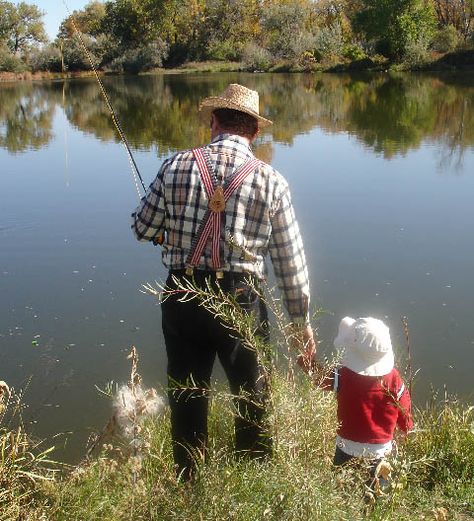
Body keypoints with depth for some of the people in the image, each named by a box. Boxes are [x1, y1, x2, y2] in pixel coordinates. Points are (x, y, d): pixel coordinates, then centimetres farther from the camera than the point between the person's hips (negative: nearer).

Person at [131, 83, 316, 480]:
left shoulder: (177, 166, -4)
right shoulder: (271, 180, -5)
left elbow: (143, 229, 3)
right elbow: (291, 261, -2)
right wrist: (301, 322, 8)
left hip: (183, 297, 1)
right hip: (241, 301, -1)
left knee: (187, 397, 19)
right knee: (252, 398, 20)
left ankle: (189, 482, 36)